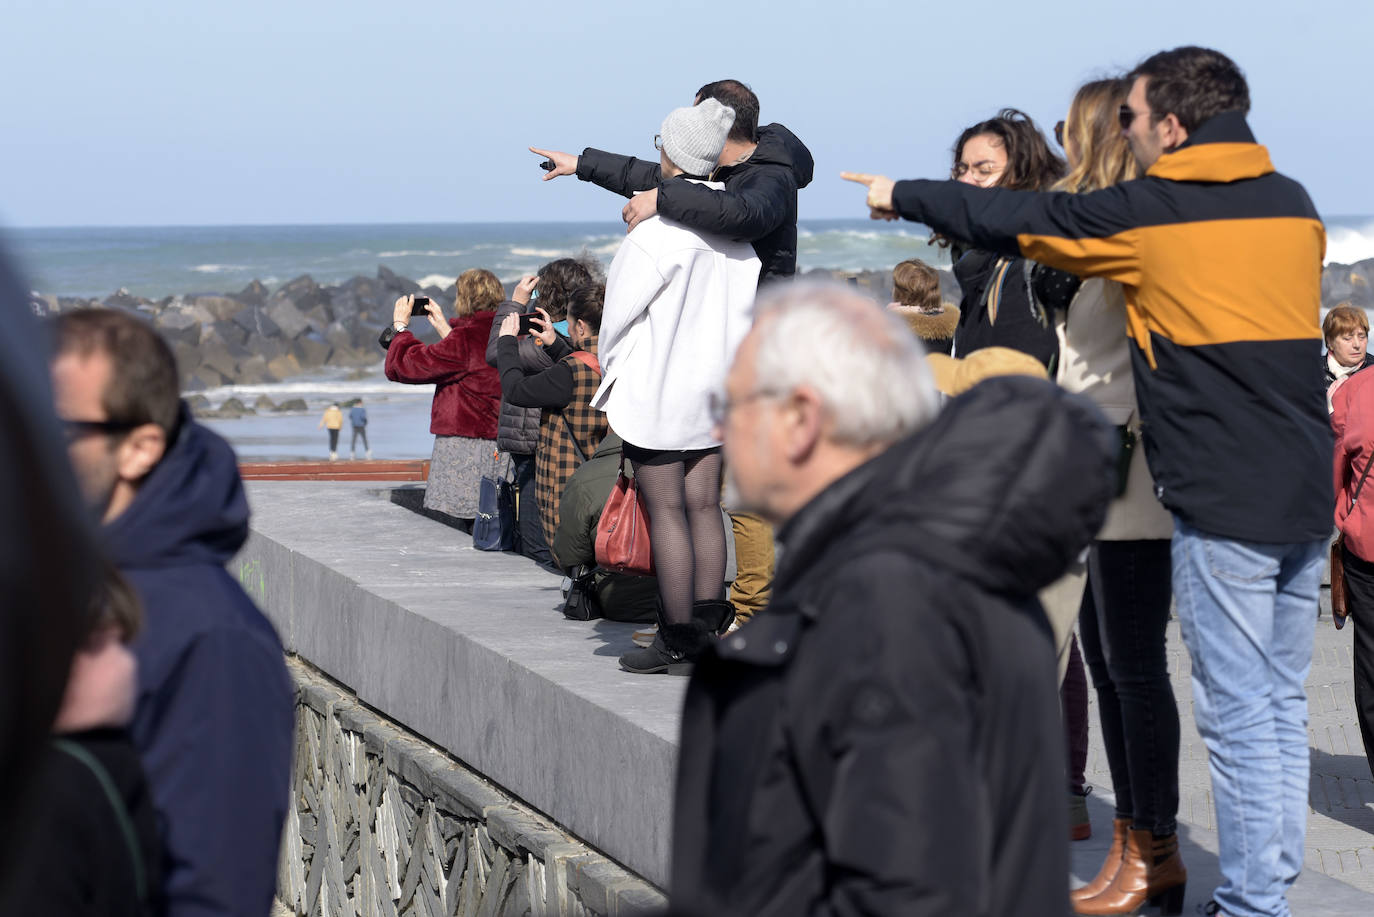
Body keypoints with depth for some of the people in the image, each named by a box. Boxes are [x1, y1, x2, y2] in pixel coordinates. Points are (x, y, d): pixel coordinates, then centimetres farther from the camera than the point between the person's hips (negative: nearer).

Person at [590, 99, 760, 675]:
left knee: (665, 511, -3)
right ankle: (707, 630, 13)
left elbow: (620, 310, -11)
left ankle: (678, 640, -1)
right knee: (704, 506, 10)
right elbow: (742, 308, 6)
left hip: (656, 384, -7)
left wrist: (611, 370, 6)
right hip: (714, 380, 7)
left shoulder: (658, 227, -18)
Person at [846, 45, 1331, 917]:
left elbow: (1005, 219, 4)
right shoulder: (1294, 205, 10)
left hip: (1223, 498, -6)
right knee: (1284, 703, 12)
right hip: (1307, 493, 7)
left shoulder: (1145, 213, -6)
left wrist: (901, 195, 21)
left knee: (1239, 713, -3)